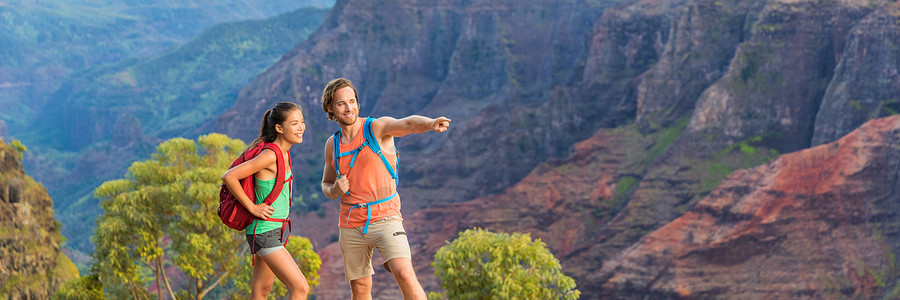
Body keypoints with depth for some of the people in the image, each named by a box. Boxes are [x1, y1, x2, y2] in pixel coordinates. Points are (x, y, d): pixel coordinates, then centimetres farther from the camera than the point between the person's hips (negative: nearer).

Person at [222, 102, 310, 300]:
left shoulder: (283, 152, 7)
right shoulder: (270, 155, -21)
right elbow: (228, 177, -24)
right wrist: (252, 208, -17)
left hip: (276, 230, 10)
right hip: (264, 232, -10)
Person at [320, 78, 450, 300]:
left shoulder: (377, 127, -6)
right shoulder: (332, 144, 9)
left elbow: (409, 123, -28)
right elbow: (326, 184, 22)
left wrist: (430, 123, -51)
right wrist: (334, 190, -4)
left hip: (385, 218, -5)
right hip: (351, 224, 5)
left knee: (404, 274, -25)